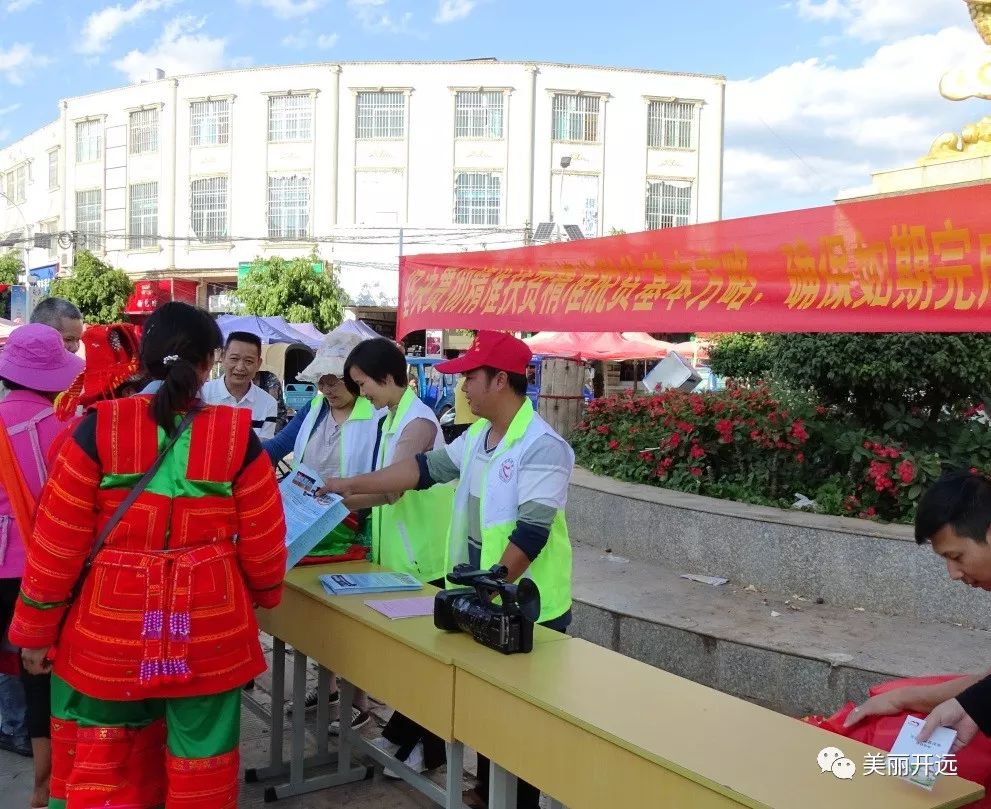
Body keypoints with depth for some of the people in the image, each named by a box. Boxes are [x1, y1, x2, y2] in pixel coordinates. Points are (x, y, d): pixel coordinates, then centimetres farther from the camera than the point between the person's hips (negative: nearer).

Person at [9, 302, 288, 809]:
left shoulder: (98, 431, -10)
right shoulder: (237, 438, -9)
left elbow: (57, 541, -6)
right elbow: (263, 544, -2)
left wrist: (35, 630, 7)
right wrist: (263, 594, 18)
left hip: (109, 631, 0)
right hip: (208, 631, 0)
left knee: (100, 768, 18)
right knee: (200, 765, 15)